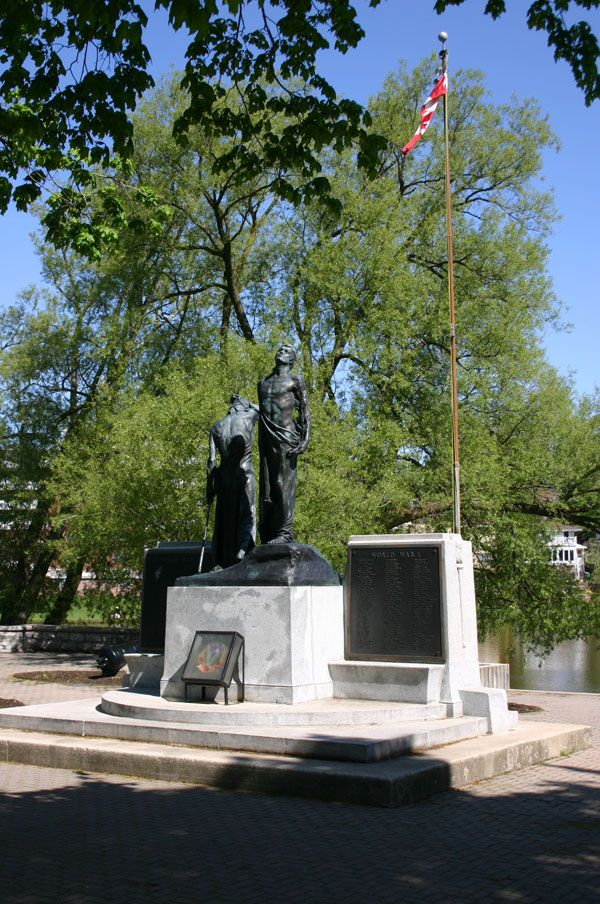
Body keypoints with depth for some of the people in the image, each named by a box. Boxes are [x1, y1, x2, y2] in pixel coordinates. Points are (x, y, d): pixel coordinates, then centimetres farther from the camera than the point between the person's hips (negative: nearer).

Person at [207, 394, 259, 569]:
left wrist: (209, 487, 5)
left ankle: (222, 563, 10)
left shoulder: (216, 427, 6)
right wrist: (243, 401, 29)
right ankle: (242, 550, -22)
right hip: (245, 474, -3)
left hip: (224, 477, 3)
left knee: (225, 520, 10)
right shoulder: (248, 417, -3)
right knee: (246, 517, 1)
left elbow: (211, 461, 2)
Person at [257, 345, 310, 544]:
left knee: (284, 484, -10)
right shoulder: (263, 382, 23)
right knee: (267, 487, 2)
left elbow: (305, 412, 0)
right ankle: (267, 534, 4)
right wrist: (260, 443, 16)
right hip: (268, 438, 5)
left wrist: (304, 440, -12)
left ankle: (285, 532, -10)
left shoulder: (295, 380, 6)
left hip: (287, 436, -5)